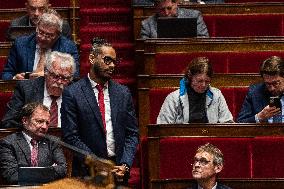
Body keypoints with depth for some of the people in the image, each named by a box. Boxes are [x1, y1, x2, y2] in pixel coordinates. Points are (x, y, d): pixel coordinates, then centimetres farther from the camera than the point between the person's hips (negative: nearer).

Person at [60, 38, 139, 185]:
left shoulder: (123, 93, 8)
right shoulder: (72, 93, -4)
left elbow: (132, 134, 8)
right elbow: (71, 137, -9)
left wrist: (125, 165, -8)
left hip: (119, 172, 3)